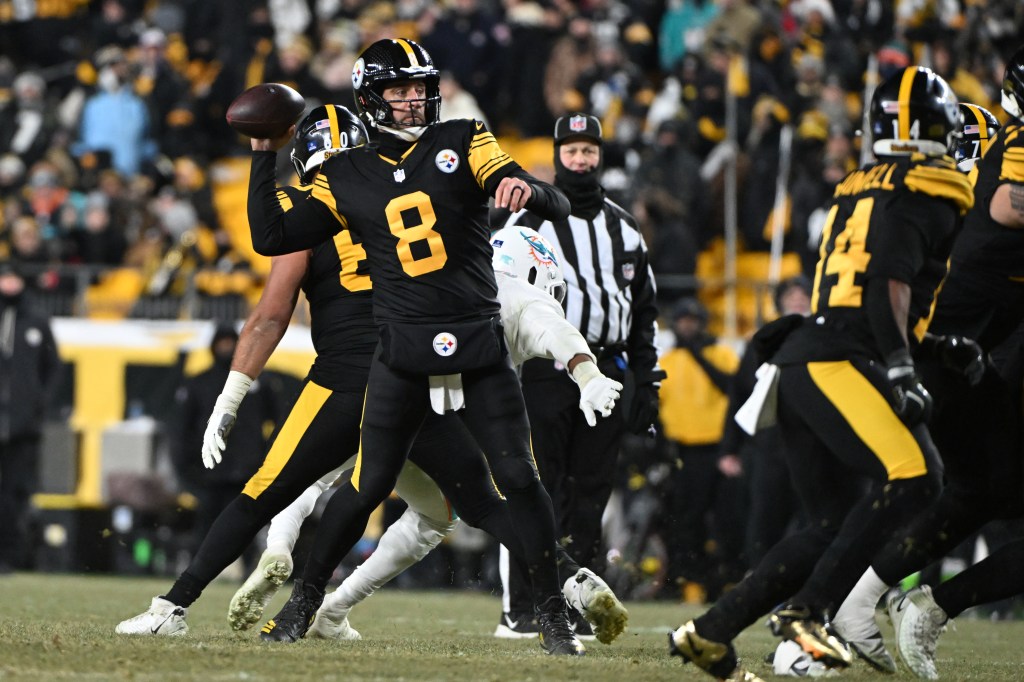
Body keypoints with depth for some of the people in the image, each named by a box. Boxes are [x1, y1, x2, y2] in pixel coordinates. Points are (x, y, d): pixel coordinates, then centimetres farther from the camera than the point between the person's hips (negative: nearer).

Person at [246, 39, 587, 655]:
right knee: (368, 487, -1)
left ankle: (553, 613, 4)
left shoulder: (462, 143, 3)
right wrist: (264, 157, 4)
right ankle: (304, 602, 16)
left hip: (480, 347, 0)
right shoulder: (347, 179, 8)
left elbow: (558, 208, -5)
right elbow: (271, 238, 6)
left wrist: (524, 187, -29)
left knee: (519, 478, -6)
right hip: (403, 358, 0)